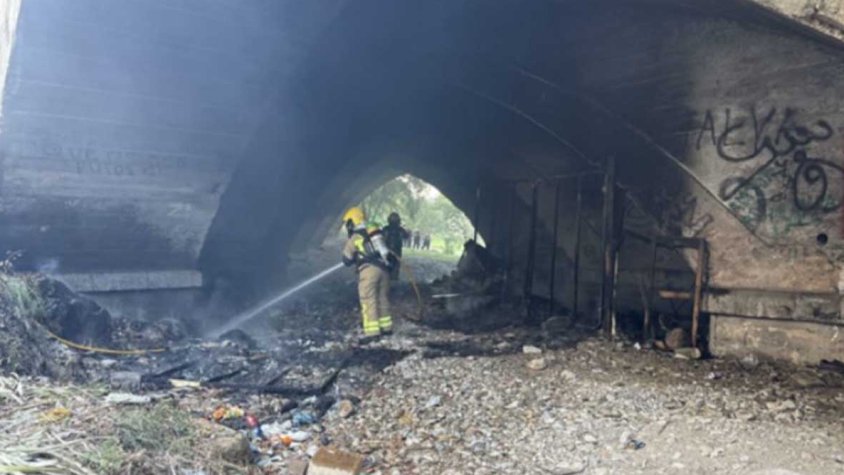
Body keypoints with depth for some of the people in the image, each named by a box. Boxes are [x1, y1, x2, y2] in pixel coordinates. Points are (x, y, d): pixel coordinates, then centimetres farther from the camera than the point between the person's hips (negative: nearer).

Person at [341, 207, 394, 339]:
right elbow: (384, 251, 22)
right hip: (383, 268, 7)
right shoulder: (375, 231, 18)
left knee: (369, 300, -3)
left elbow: (347, 260, 9)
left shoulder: (354, 239, 1)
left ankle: (372, 331, -6)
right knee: (383, 298, 17)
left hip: (369, 270, -7)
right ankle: (386, 326, 25)